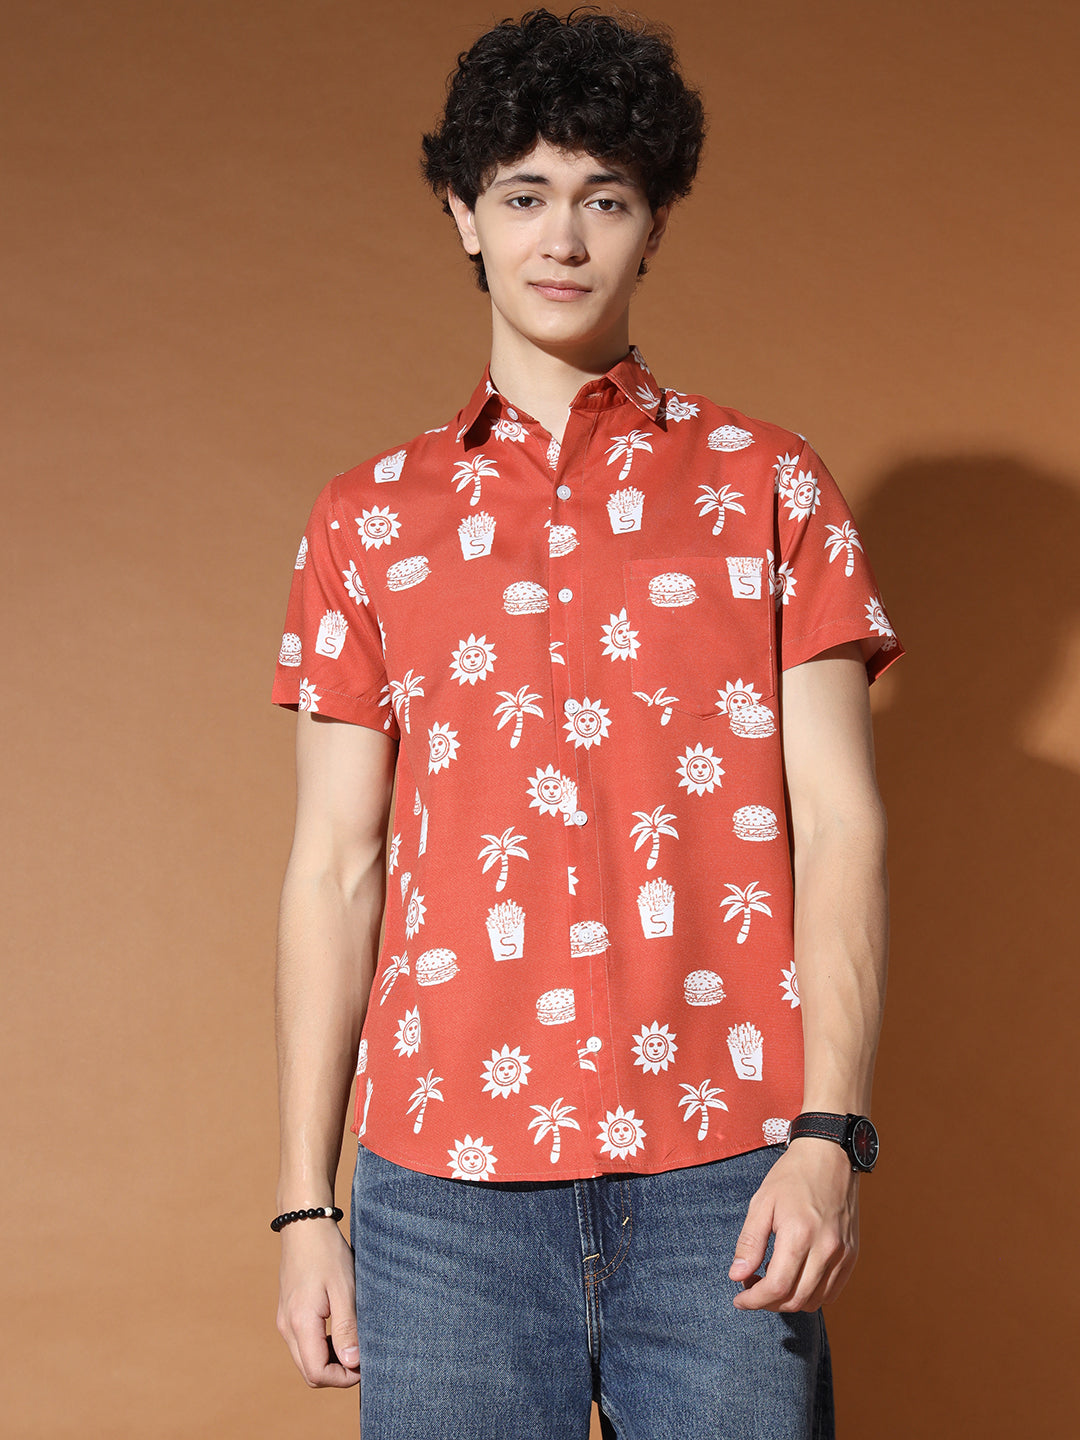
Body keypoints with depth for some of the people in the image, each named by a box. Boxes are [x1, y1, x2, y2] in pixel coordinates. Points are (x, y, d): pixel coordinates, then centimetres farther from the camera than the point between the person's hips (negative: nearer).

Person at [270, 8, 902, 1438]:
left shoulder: (768, 486, 9)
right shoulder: (367, 521, 12)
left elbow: (839, 823, 3)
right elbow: (334, 869, 10)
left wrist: (829, 1135, -9)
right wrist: (305, 1204, 5)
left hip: (723, 1179, -1)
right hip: (443, 1186, 1)